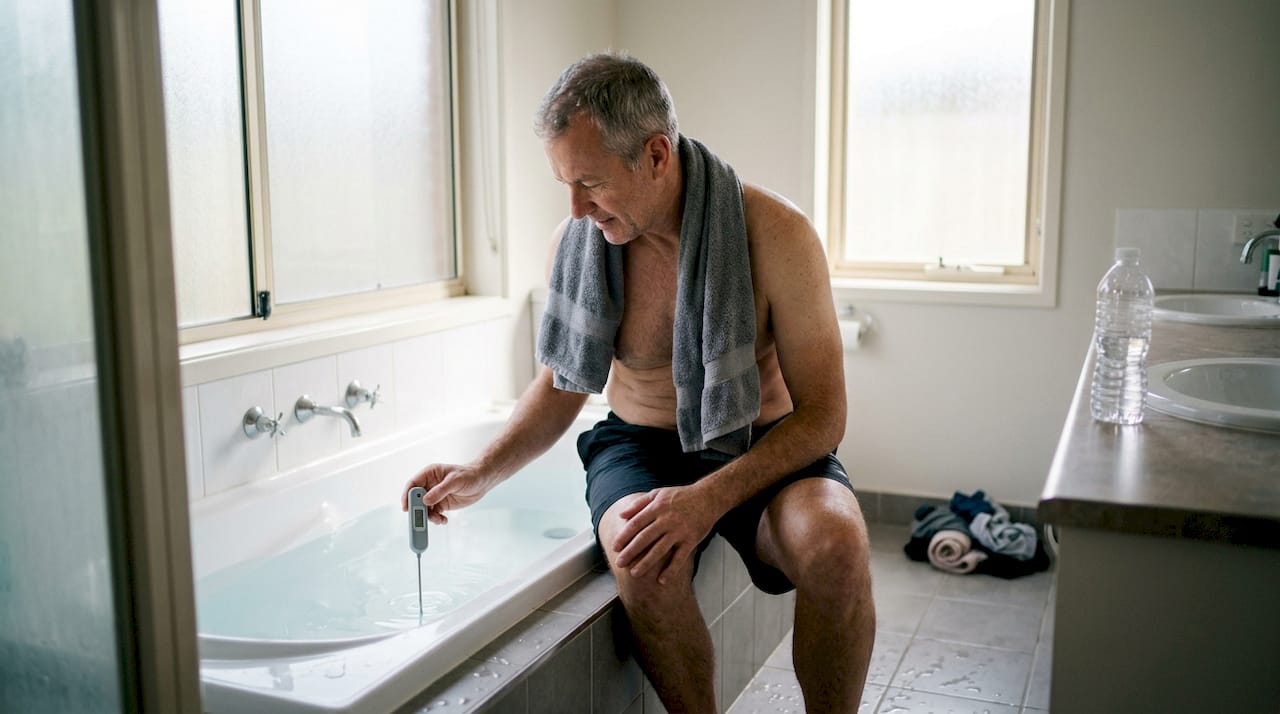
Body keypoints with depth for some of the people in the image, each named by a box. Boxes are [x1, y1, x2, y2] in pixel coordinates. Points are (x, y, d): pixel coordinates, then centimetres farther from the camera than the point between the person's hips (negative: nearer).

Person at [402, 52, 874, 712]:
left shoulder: (775, 233, -16)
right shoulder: (576, 240, -5)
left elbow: (821, 415, -15)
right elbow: (563, 383, 10)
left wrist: (709, 498, -29)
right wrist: (480, 475, -3)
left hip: (767, 447, -1)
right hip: (641, 443, 2)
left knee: (834, 544, -33)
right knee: (644, 564, -33)